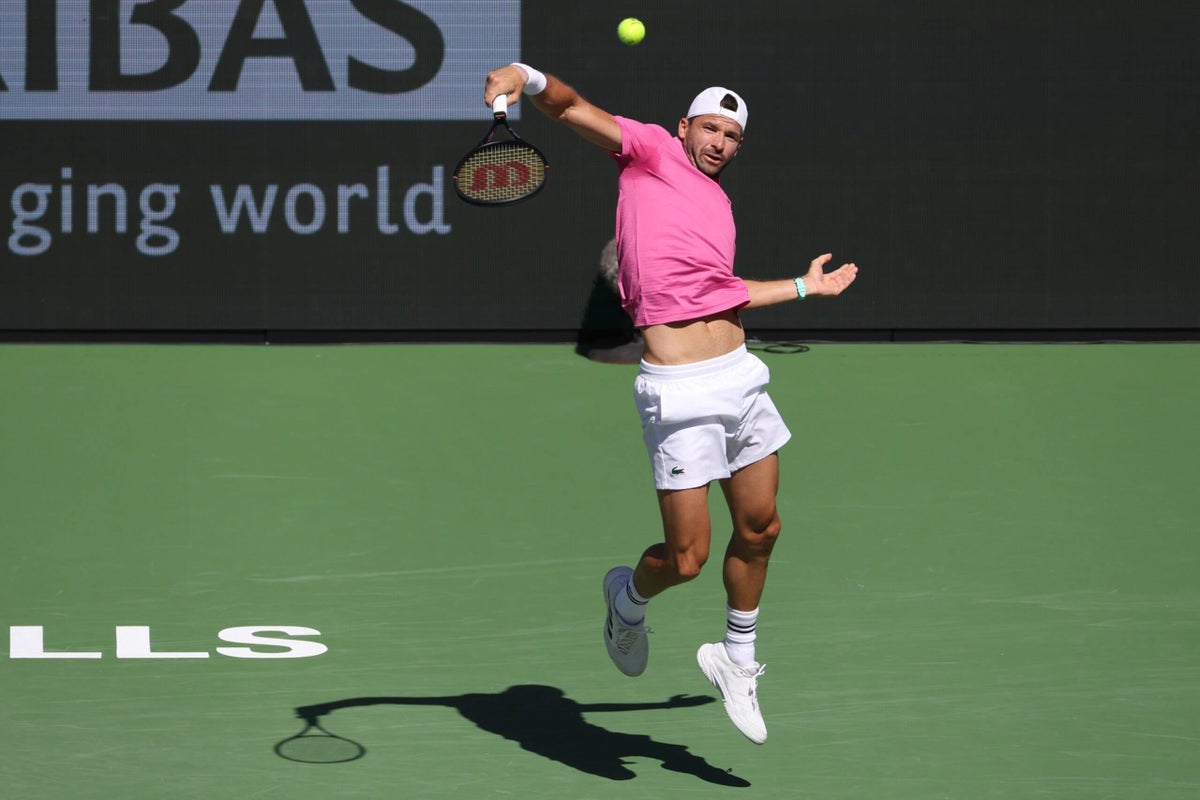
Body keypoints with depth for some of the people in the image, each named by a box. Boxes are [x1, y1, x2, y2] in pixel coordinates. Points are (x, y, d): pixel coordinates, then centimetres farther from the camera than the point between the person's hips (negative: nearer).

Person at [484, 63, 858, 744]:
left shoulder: (719, 202, 19)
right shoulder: (651, 151, 2)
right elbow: (572, 108, -8)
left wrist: (805, 286, 36)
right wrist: (529, 77, -28)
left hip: (740, 376, 7)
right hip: (681, 392, -7)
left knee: (760, 528, 13)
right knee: (687, 559, -5)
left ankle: (738, 661, 33)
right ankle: (629, 597, 30)